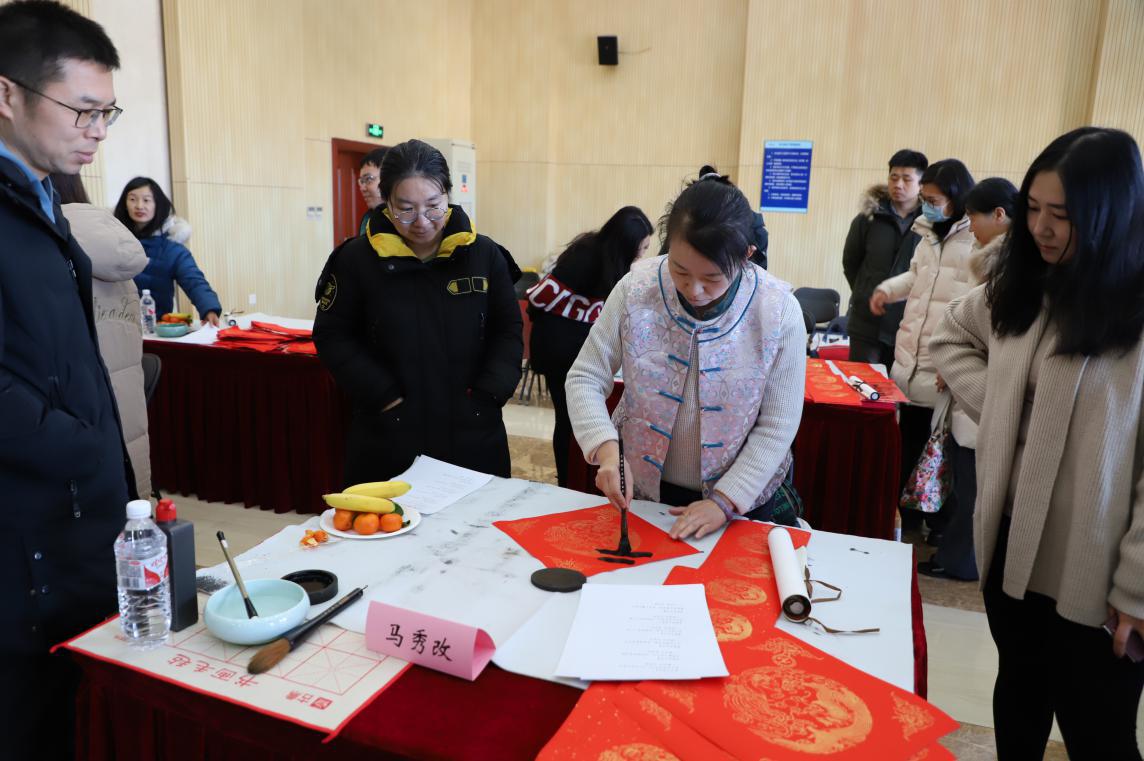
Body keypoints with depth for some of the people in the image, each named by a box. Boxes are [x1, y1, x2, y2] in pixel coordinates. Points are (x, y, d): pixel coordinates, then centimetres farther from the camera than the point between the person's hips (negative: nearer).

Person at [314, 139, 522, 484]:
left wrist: (486, 395, -7)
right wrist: (383, 396, -10)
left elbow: (508, 332, 5)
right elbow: (333, 336, 1)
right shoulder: (357, 259, -4)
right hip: (387, 439, -1)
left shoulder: (484, 255, -1)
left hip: (472, 435, 2)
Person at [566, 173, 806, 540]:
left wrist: (725, 501, -19)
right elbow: (585, 379, -12)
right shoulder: (636, 290, -17)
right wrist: (606, 448, -28)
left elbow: (777, 425, -13)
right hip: (642, 489, 2)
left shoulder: (779, 311, -19)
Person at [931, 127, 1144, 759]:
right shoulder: (1020, 287, 4)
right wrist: (993, 404, 2)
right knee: (1019, 691, 24)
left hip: (1093, 569, -5)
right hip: (1012, 544, 5)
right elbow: (950, 335, 20)